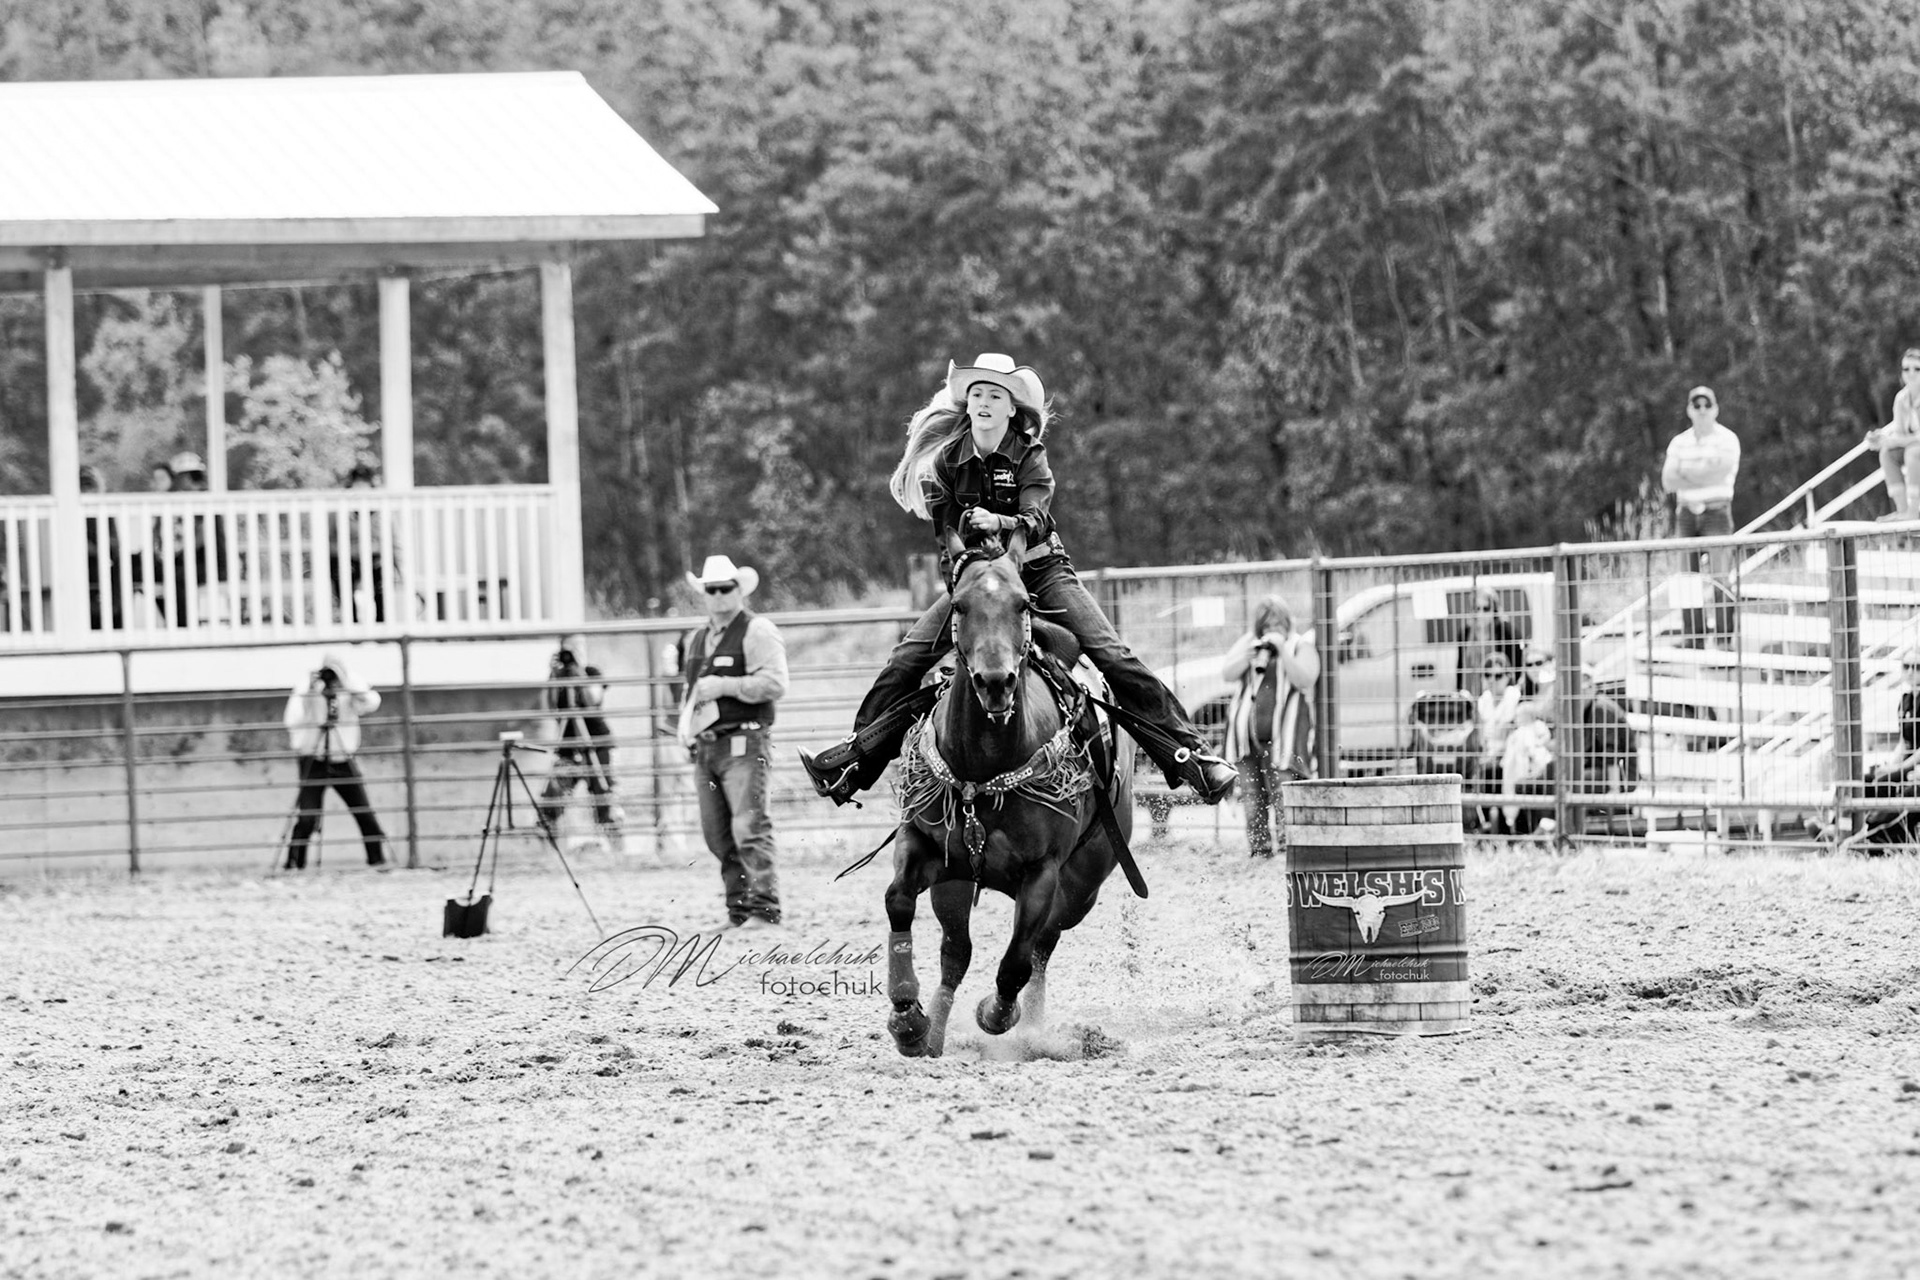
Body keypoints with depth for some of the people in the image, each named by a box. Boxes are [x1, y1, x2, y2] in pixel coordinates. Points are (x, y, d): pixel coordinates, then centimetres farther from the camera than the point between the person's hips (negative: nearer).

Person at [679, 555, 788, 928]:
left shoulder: (757, 631, -3)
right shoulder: (697, 640, 21)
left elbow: (774, 684, -14)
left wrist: (724, 686, -15)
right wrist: (686, 728, 17)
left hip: (743, 743, -8)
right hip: (706, 745, 8)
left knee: (749, 827, -15)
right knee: (717, 835, 6)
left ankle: (764, 909, -16)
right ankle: (738, 910, 11)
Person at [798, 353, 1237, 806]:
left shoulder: (1029, 458, -9)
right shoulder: (948, 459, -2)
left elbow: (1035, 522, -22)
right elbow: (945, 526, -5)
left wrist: (999, 523, -43)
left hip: (1041, 572, -2)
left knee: (1112, 657, -16)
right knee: (905, 661, -10)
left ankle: (1189, 752, -16)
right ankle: (858, 756, 4)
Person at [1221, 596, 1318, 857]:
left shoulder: (1301, 646, 4)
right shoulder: (1247, 643, 15)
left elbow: (1304, 679, -10)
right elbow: (1227, 673, 5)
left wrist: (1283, 650, -18)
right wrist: (1252, 652, -8)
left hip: (1283, 735, -4)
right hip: (1248, 734, 4)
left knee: (1283, 796, -14)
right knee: (1254, 796, 5)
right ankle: (1259, 851, 10)